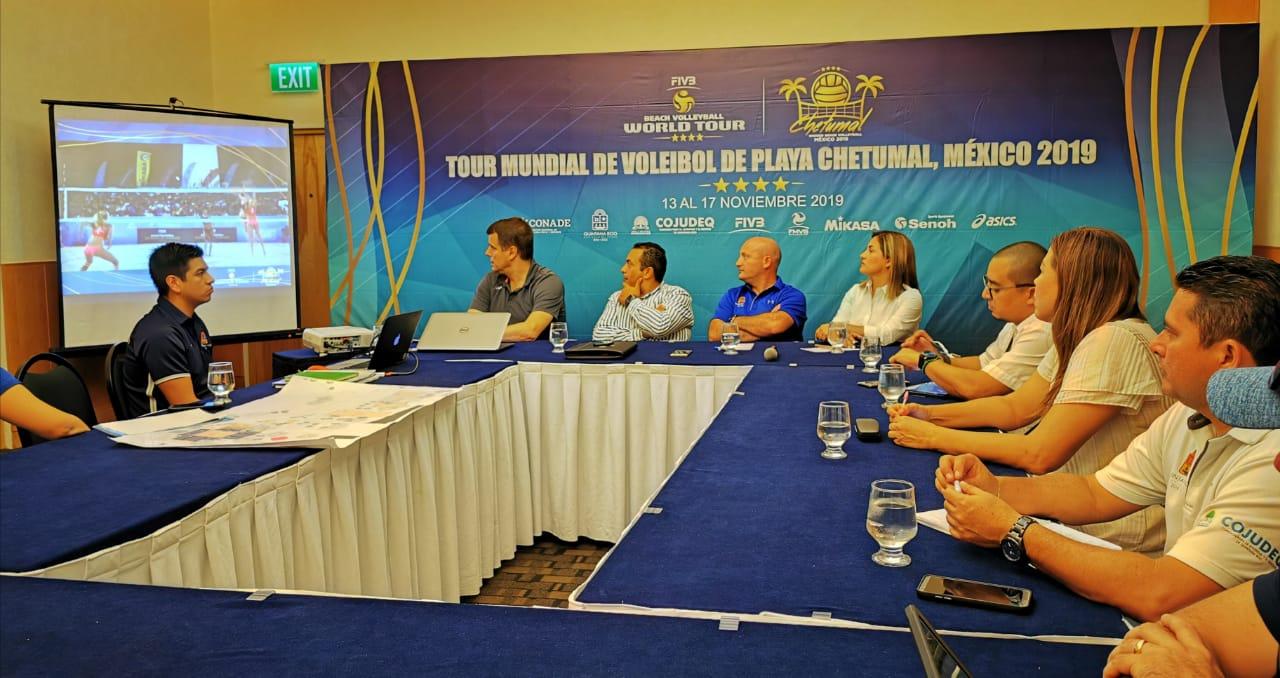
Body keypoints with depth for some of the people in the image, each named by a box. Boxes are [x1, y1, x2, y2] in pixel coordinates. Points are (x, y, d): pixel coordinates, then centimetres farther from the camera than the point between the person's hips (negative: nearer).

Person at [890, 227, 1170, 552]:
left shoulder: (1114, 342, -24)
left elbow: (1040, 455, -27)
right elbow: (1016, 407, 11)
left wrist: (933, 437, -20)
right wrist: (931, 415, -2)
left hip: (1116, 535, -8)